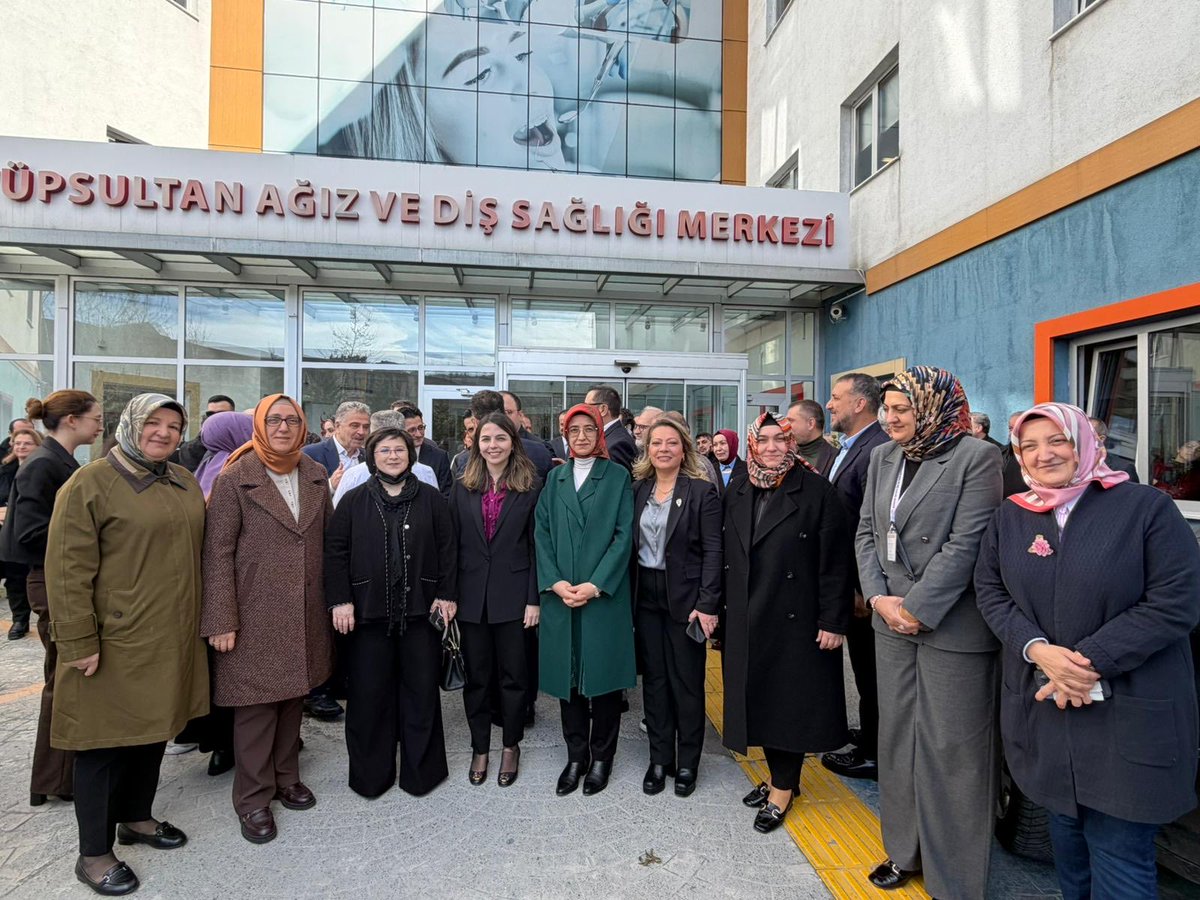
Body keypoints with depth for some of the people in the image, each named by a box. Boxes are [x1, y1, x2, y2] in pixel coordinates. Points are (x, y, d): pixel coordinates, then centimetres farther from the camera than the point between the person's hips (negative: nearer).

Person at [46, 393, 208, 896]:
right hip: (117, 640, -6)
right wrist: (79, 641, -17)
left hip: (171, 637, 7)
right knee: (106, 738, 6)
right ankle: (93, 853, 22)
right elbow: (69, 571, -14)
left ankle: (136, 817, 37)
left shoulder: (185, 483, 9)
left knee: (154, 728, 18)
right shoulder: (90, 484, -11)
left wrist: (199, 619, 15)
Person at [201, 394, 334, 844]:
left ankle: (285, 778, 33)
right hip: (255, 611, -4)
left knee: (293, 695, 14)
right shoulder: (235, 477, -7)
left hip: (305, 612, 4)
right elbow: (218, 552, -9)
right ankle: (253, 799, 21)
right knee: (255, 702, 4)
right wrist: (221, 620, -12)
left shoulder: (316, 475, 6)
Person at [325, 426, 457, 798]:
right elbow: (335, 551, 1)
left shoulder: (431, 498, 4)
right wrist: (340, 600, -6)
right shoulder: (354, 501, 3)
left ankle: (421, 770, 25)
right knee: (369, 693, 8)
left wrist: (446, 594, -1)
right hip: (368, 611, 0)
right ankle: (370, 774, 25)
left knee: (421, 692, 9)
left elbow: (446, 549, 4)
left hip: (419, 610, 0)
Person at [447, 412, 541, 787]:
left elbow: (537, 546, -4)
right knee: (475, 676, 13)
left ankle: (511, 747, 30)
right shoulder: (462, 488, 4)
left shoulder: (531, 487, -3)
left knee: (513, 674, 9)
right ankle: (479, 748, 30)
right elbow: (452, 545, 4)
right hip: (472, 596, 2)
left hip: (513, 596, -2)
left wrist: (534, 599, -8)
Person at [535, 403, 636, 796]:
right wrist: (555, 582, -9)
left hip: (604, 594, -2)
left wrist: (595, 585, -14)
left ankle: (601, 758, 23)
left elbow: (623, 535, -6)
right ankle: (575, 756, 25)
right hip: (560, 594, 3)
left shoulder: (617, 477, 1)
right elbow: (542, 534, 5)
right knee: (568, 674, 9)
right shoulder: (554, 479, 10)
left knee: (602, 674, 5)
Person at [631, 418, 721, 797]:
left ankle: (687, 763, 24)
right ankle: (659, 759, 26)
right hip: (646, 597, 4)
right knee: (654, 679, 12)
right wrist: (628, 595, 3)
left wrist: (707, 605, -16)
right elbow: (631, 545, 8)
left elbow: (713, 551, -10)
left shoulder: (702, 491, -7)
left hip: (685, 597, -4)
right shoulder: (638, 490, 6)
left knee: (687, 681, 7)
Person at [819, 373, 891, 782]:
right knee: (865, 666, 22)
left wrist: (864, 589, -22)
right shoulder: (847, 448, 11)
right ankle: (871, 734, 40)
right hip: (847, 579, 9)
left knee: (869, 668, 6)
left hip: (863, 585, -9)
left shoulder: (878, 451, -21)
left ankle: (872, 754, 23)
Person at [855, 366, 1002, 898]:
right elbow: (866, 533, 8)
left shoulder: (976, 457, -11)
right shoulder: (883, 457, 8)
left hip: (950, 626, -6)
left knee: (951, 751, 5)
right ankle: (905, 852, 34)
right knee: (897, 738, 16)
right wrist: (879, 597, -4)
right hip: (892, 618, 6)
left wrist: (916, 608, -15)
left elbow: (965, 545, -16)